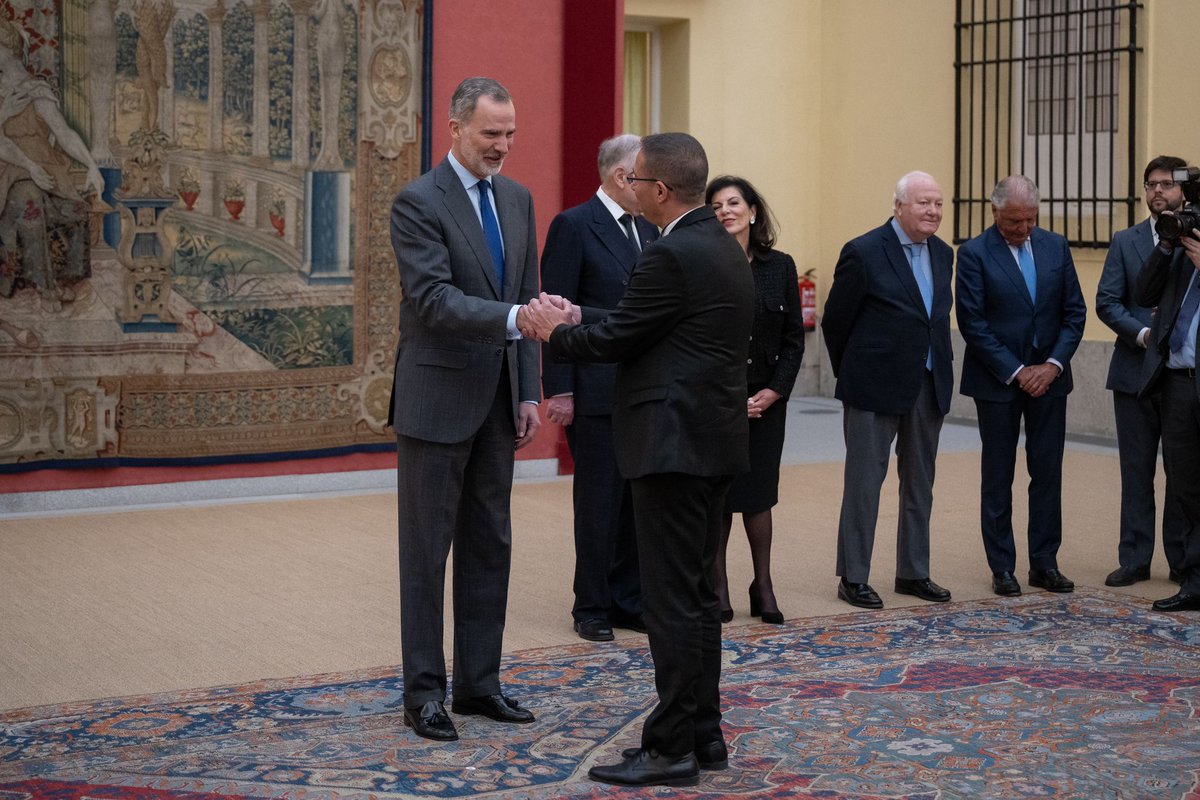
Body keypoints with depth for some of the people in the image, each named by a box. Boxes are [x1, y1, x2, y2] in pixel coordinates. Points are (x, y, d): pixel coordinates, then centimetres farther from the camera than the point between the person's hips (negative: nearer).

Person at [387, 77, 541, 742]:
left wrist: (529, 394, 8)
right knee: (427, 549, 2)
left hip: (497, 401, 7)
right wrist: (514, 318, -34)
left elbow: (525, 296, 13)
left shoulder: (517, 199, 11)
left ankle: (479, 682, 21)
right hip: (437, 400, -7)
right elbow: (434, 300, -21)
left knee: (491, 545, 11)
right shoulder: (418, 202, -11)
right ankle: (423, 690, 10)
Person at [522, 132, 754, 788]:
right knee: (697, 593, 15)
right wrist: (577, 319, 18)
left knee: (673, 599, -5)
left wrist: (555, 332, 4)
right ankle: (703, 734, 22)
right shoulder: (724, 247, 14)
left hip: (674, 444, -10)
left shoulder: (672, 255, -17)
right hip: (713, 441, 10)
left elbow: (614, 341, -13)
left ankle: (672, 748, 1)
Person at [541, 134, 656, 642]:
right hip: (594, 391, -6)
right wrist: (559, 390, -15)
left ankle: (629, 600, 22)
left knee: (637, 500, 11)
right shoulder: (573, 227, -8)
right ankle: (592, 606, 14)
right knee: (598, 503, 2)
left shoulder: (648, 230, 13)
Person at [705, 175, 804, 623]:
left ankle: (763, 586, 16)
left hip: (765, 399, 2)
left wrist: (773, 391, -4)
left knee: (757, 494, 5)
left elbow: (793, 338, 7)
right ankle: (718, 586, 13)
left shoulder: (779, 267, 5)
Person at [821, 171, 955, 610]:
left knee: (919, 483, 12)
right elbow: (835, 321, -4)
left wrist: (942, 367, 14)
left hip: (929, 387, 6)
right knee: (864, 481, 1)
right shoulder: (864, 253, -11)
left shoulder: (942, 254, 9)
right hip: (875, 388, -6)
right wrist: (852, 375, 5)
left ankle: (913, 572, 23)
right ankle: (853, 577, 9)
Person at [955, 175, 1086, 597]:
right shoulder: (974, 254, -8)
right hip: (997, 380, -3)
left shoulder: (1055, 246, 5)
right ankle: (1002, 567, 11)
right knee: (998, 476, 4)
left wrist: (1053, 364, -7)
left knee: (1048, 472, 5)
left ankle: (1044, 563, 14)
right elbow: (972, 323, -12)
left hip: (1048, 377, 4)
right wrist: (1016, 371, -13)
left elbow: (1074, 312, 6)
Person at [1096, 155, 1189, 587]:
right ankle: (1134, 559, 12)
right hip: (1136, 371, 1)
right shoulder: (1125, 241, 6)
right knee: (1136, 470, 6)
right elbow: (1106, 302, 0)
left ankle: (1182, 560, 15)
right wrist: (1142, 333, -13)